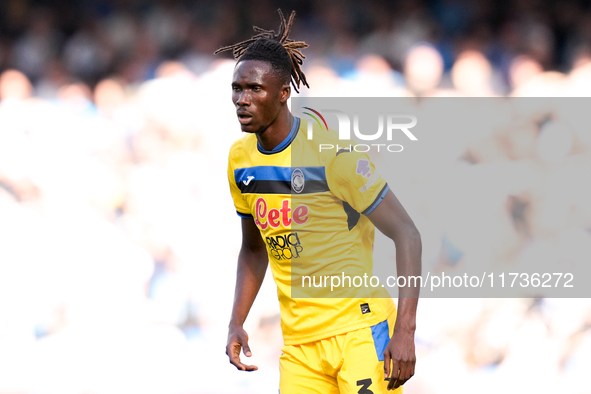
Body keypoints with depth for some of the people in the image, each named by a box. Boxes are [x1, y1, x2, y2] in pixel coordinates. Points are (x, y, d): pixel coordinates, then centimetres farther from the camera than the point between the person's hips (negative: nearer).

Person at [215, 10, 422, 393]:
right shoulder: (241, 159, 7)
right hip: (298, 344, 6)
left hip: (361, 331, -6)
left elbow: (406, 234, -12)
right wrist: (237, 323, 7)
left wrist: (405, 331, -19)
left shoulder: (334, 153, -13)